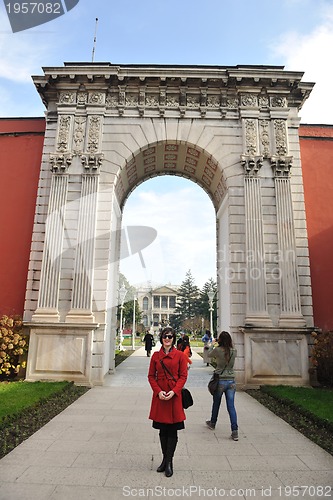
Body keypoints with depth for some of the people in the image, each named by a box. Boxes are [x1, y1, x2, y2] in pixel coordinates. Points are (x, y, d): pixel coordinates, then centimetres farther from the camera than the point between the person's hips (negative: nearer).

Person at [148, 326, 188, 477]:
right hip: (159, 396, 2)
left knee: (172, 430, 5)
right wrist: (158, 391, -9)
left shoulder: (180, 355, -3)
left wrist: (174, 391, -14)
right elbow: (151, 376, 5)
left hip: (174, 396, -2)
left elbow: (183, 376, -2)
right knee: (162, 430, 12)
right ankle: (165, 459, 28)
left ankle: (169, 462, 19)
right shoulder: (156, 355, 3)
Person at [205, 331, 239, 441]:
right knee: (231, 406, 5)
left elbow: (209, 354, 6)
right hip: (231, 381, 2)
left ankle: (212, 423, 39)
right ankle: (235, 431, 1)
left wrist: (213, 345, 20)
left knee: (216, 403, 18)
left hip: (220, 380, -2)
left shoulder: (217, 350, -14)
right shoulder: (234, 351, -5)